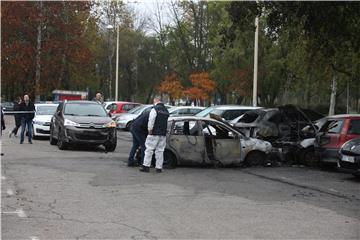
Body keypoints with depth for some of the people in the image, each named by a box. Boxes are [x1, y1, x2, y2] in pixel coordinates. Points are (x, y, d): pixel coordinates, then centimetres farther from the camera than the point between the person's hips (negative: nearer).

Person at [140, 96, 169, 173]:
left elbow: (151, 121, -16)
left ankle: (146, 166, -2)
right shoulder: (166, 110, 13)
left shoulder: (155, 109, -9)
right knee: (160, 151, 9)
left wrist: (149, 129, -7)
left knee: (149, 149, -1)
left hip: (155, 133, -6)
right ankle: (159, 167, 9)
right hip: (163, 134, 6)